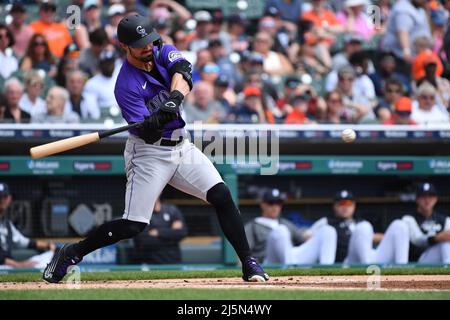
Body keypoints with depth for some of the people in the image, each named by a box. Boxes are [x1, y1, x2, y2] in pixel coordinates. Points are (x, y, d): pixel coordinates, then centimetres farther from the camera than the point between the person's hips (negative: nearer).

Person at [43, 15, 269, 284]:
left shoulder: (164, 52, 0)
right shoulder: (127, 85, -17)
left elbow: (183, 72, -21)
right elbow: (146, 132, -24)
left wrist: (174, 97, -39)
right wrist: (153, 123, -46)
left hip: (181, 146, 5)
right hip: (149, 153, -5)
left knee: (221, 195, -11)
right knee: (133, 226, -9)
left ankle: (248, 263, -5)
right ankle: (71, 253, 9)